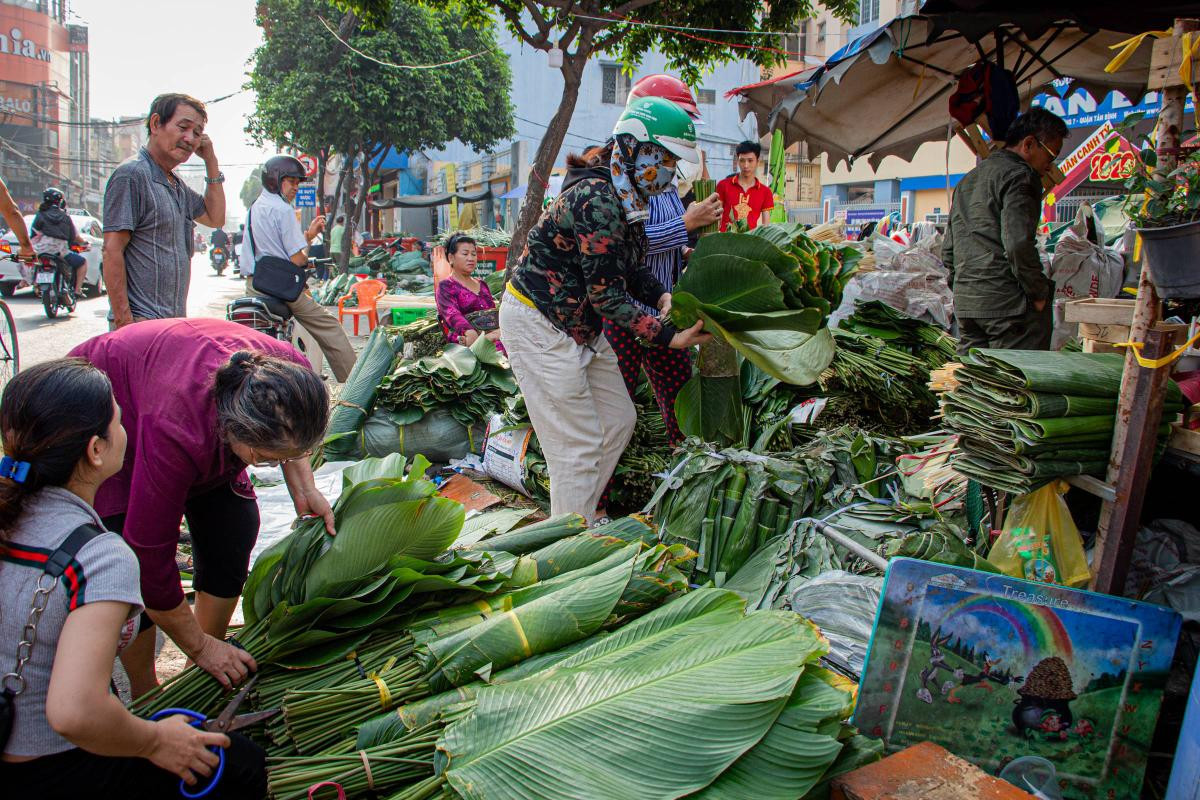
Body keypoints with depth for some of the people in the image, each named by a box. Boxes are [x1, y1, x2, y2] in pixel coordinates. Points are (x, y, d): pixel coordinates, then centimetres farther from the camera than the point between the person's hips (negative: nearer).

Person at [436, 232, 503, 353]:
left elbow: (495, 313, 19)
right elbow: (452, 314, -11)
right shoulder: (446, 286, 9)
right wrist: (470, 333, -32)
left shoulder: (482, 284, 29)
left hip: (494, 333, 6)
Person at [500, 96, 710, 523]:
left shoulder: (627, 195, 4)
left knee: (618, 421, 15)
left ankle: (584, 515, 30)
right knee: (578, 444, -5)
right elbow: (607, 296, -26)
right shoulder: (597, 200, -26)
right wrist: (668, 336, -27)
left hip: (581, 325, 10)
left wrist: (663, 296, -7)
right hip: (539, 324, -10)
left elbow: (630, 266, 12)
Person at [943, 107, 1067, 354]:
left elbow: (948, 250, 21)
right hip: (1010, 303, -8)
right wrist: (1039, 293, -10)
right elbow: (1019, 244, -19)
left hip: (964, 303, 8)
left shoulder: (967, 180, 21)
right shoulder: (1020, 176, -7)